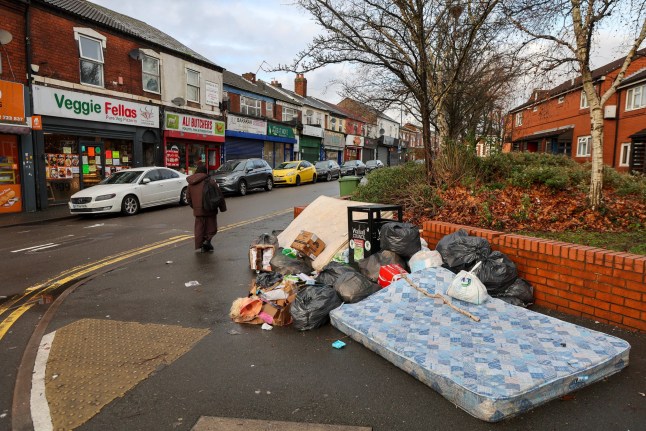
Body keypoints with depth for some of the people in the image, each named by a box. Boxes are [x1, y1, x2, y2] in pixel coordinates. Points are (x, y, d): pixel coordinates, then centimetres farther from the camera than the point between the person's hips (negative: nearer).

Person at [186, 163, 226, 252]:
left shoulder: (191, 183, 9)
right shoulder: (209, 180, -8)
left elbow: (188, 197, 17)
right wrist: (222, 207, -3)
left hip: (197, 210, 4)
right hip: (209, 209, -4)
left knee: (199, 228, 13)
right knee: (211, 227, 7)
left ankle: (202, 246, 13)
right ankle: (207, 240, -15)